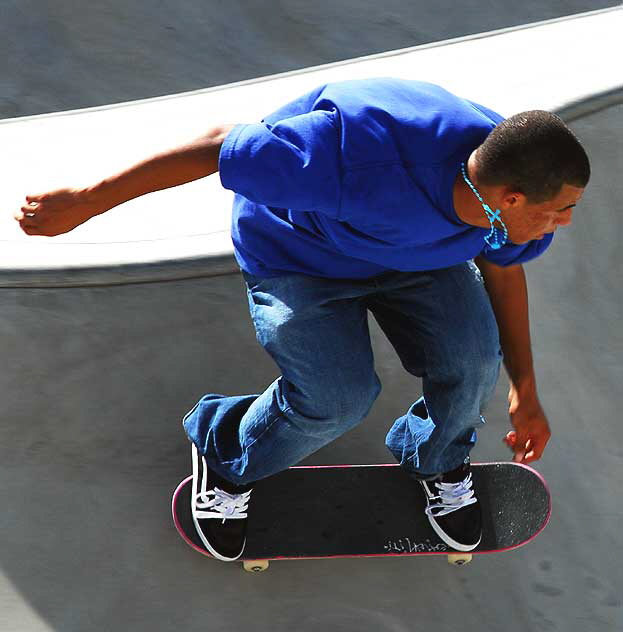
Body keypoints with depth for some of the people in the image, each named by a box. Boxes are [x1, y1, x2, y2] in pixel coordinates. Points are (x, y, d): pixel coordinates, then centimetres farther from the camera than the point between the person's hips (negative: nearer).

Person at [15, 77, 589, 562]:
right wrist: (86, 203, -28)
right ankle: (228, 463, 15)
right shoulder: (366, 164, -45)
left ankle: (439, 463, 22)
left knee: (469, 360, -14)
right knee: (337, 397, -19)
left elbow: (502, 270, 1)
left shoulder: (512, 182, -22)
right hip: (299, 252, -5)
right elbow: (222, 147, -35)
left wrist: (524, 389, 9)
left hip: (414, 250, 5)